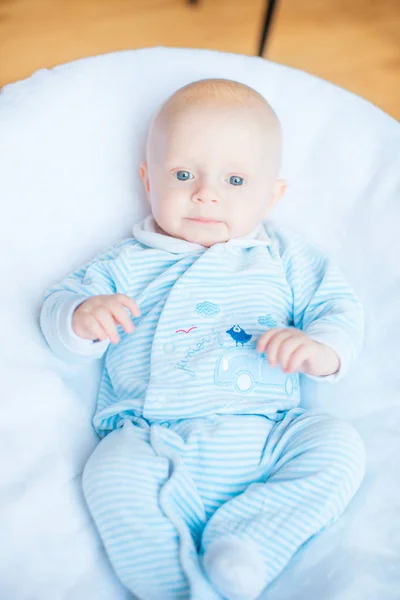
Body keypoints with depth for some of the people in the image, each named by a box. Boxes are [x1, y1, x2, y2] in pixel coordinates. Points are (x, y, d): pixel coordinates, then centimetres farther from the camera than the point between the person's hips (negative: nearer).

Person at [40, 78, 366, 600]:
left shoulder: (284, 257, 14)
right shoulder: (130, 264, 13)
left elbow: (341, 308, 13)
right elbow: (60, 303, 10)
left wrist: (322, 351, -11)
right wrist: (82, 318, -15)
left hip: (268, 435, 2)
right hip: (156, 443, -1)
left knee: (340, 445, -21)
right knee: (112, 474, -29)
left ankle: (236, 555, -23)